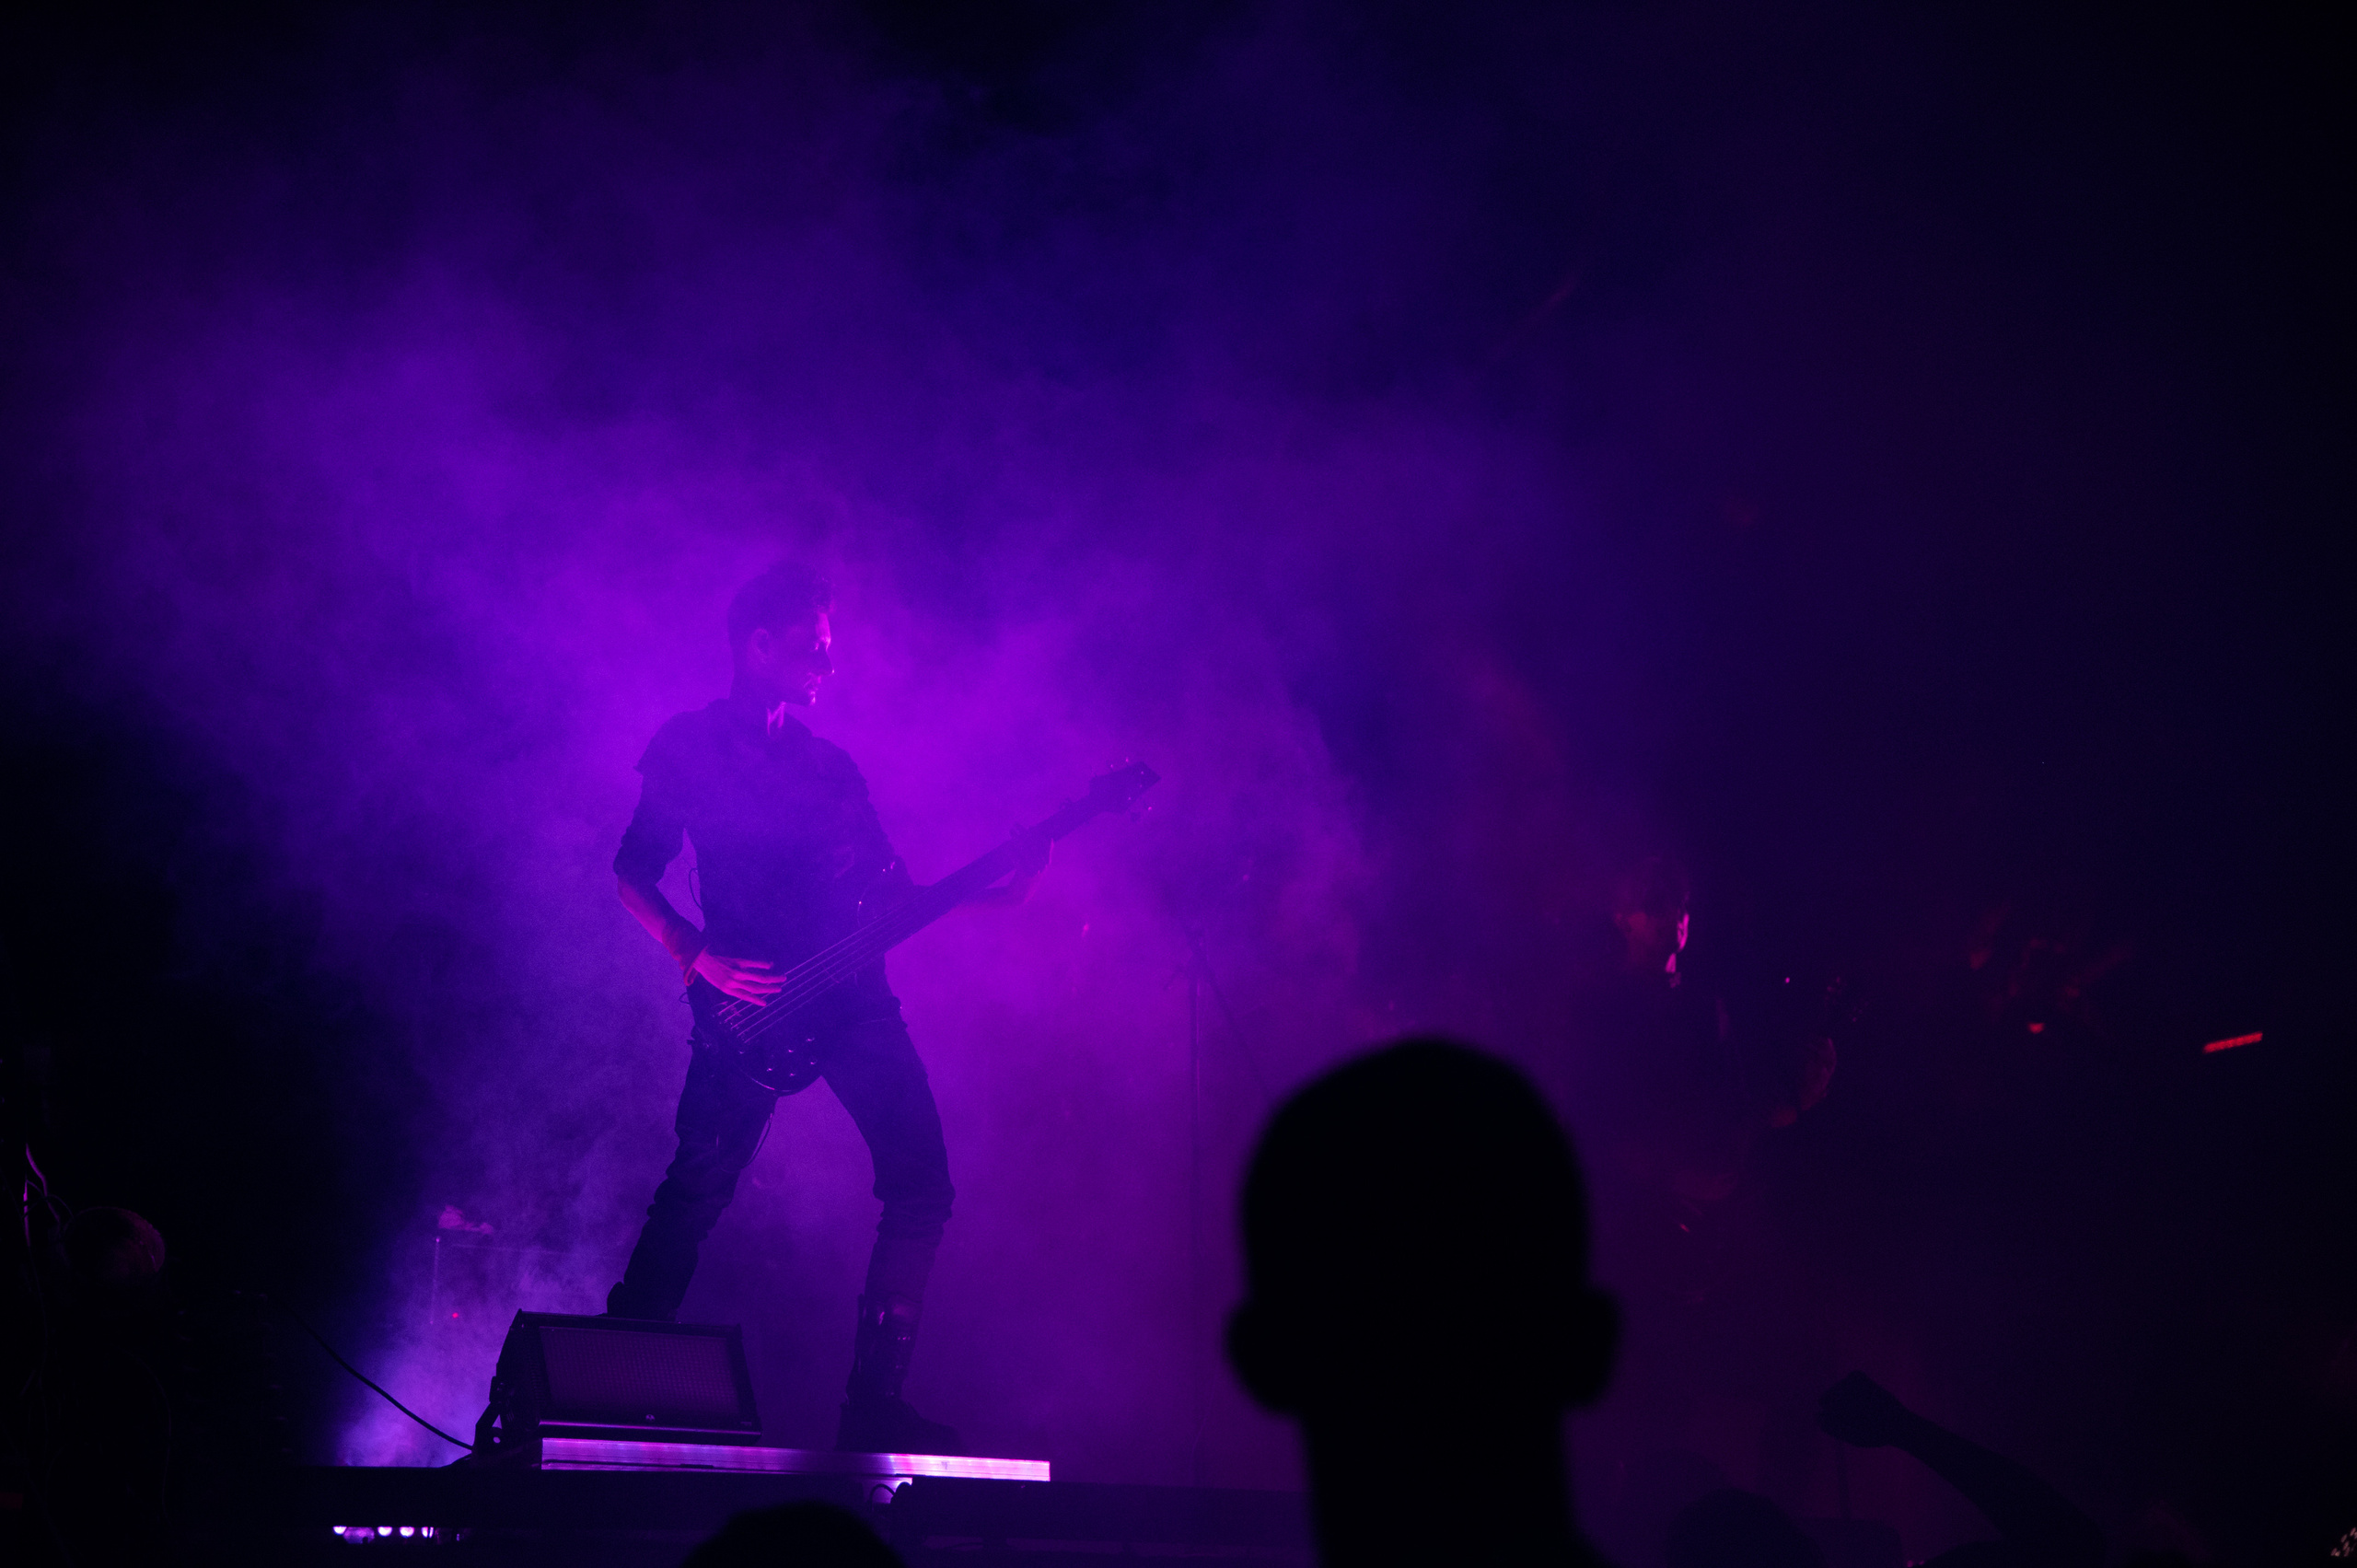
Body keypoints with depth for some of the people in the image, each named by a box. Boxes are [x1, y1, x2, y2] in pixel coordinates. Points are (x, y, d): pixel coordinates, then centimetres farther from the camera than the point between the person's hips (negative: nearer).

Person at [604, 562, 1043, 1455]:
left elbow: (890, 891, 19)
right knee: (700, 1187, -13)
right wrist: (699, 956, -11)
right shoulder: (689, 747, 6)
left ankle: (874, 1403, 0)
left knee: (920, 1179, -4)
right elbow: (633, 871, 3)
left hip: (852, 995, 6)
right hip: (753, 1001, -5)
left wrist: (990, 891, 5)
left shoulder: (830, 767, 21)